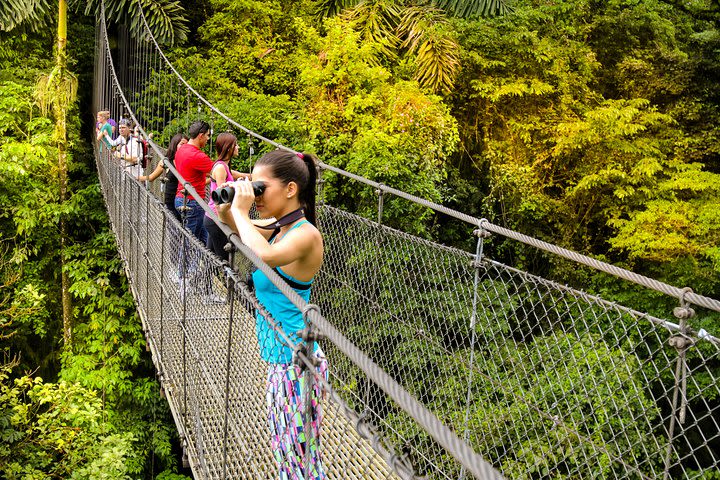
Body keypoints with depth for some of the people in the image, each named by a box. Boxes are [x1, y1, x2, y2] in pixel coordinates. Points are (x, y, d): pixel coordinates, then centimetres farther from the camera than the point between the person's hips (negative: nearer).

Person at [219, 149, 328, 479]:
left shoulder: (306, 234, -20)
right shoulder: (278, 227, 3)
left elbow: (264, 255, -41)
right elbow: (232, 227, 19)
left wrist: (241, 211, -26)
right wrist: (227, 205, -3)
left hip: (295, 361, -9)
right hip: (281, 356, 9)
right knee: (284, 447, 22)